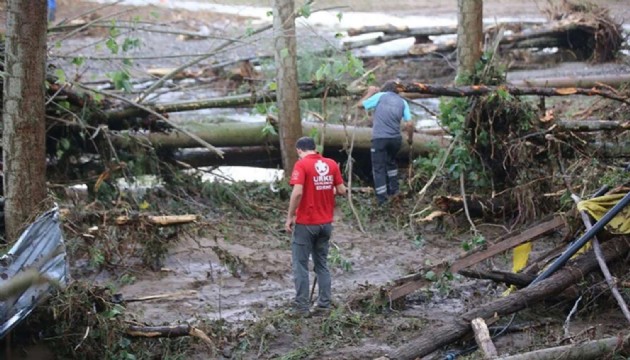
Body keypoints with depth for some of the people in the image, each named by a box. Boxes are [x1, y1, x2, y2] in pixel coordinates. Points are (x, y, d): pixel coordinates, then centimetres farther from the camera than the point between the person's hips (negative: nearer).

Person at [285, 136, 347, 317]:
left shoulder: (301, 164, -12)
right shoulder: (331, 164, 2)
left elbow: (297, 192, -22)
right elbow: (342, 191, 4)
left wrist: (289, 217, -13)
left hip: (305, 223, -5)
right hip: (326, 223, 5)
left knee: (301, 266, 3)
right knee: (322, 264, 15)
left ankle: (302, 307, 2)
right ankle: (324, 304, 14)